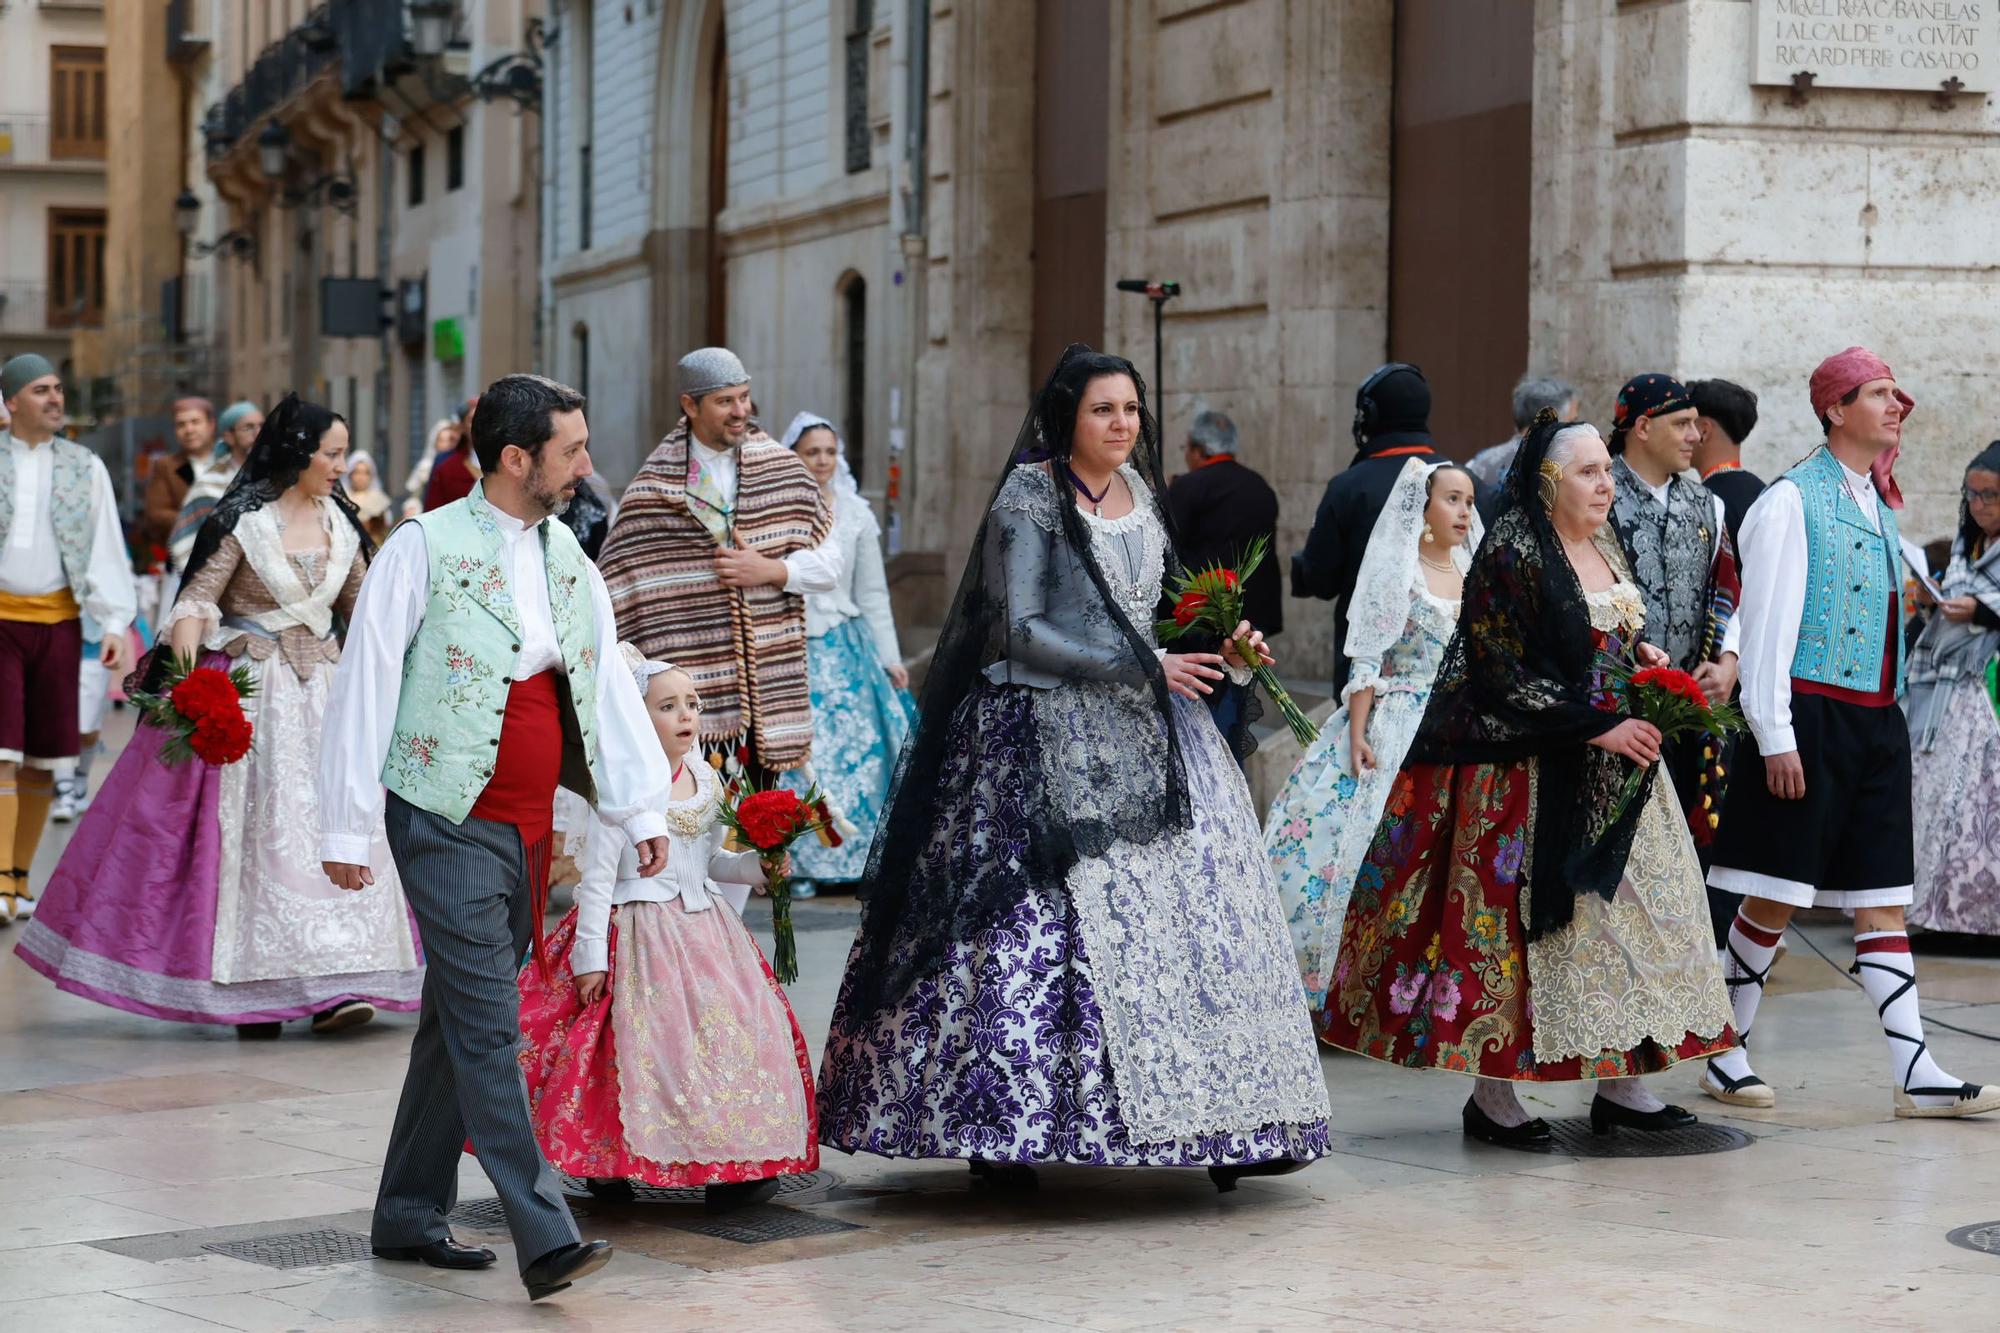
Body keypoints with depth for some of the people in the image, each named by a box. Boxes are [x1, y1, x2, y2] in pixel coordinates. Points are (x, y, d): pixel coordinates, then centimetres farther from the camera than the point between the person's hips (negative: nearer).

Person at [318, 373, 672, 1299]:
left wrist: (642, 810, 8)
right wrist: (345, 827, -9)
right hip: (448, 824, -7)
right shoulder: (425, 548, -8)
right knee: (488, 1026, -10)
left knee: (458, 1026, 13)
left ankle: (410, 1217, 23)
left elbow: (609, 689, 14)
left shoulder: (567, 560, 12)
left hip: (528, 831, 7)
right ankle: (545, 1239, -14)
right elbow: (365, 689, -8)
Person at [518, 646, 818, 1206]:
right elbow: (597, 876, -12)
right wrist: (591, 954, -16)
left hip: (706, 929, 7)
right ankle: (609, 1167, 1)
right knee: (653, 1043, -13)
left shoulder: (708, 783, 9)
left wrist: (755, 866, 2)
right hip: (641, 936, -7)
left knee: (740, 1030, -3)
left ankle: (731, 1162, 3)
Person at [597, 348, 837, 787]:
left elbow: (829, 568, 9)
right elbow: (611, 594, 0)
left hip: (768, 693, 3)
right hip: (689, 698, -3)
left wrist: (771, 571, -8)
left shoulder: (785, 471, 8)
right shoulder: (653, 490, -1)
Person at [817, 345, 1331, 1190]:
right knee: (1029, 931, -8)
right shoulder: (1029, 501, -6)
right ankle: (996, 1128, -1)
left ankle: (1218, 1125, 1)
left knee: (1195, 919, 0)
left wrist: (1216, 650, 6)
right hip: (1048, 733, -7)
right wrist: (1140, 668, -15)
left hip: (1142, 738, 7)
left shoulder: (1140, 492, 14)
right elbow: (1021, 632, -13)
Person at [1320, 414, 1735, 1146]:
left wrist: (1642, 657, 5)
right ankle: (1491, 1093, 3)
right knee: (1517, 920, -5)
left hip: (1613, 774, 9)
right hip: (1529, 775, -8)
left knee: (1626, 916, 6)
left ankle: (1619, 1080, 13)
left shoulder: (1606, 550, 13)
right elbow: (1508, 676, -18)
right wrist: (1599, 727, -21)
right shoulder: (1511, 557, -13)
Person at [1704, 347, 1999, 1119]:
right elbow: (1769, 619, -11)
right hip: (1812, 717, -7)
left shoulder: (1882, 503, 17)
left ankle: (1914, 1076, 2)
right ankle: (1726, 1057, 10)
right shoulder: (1792, 500, -7)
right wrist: (1774, 736, -15)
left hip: (1877, 721, 7)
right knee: (1776, 897, -2)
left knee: (1883, 899, 4)